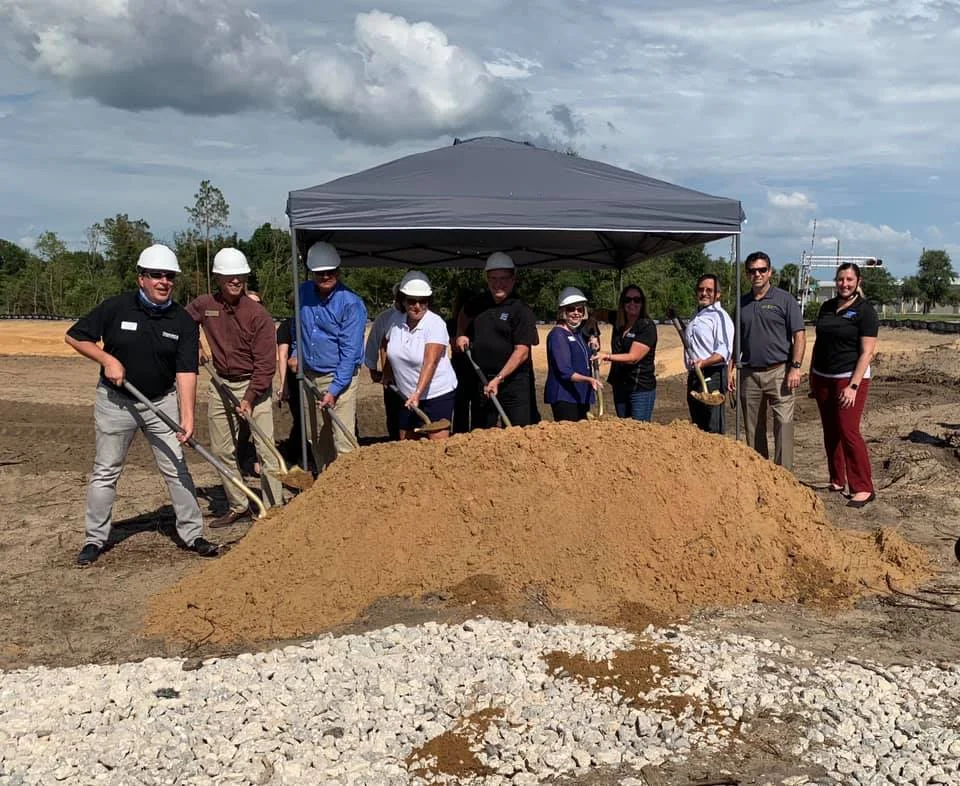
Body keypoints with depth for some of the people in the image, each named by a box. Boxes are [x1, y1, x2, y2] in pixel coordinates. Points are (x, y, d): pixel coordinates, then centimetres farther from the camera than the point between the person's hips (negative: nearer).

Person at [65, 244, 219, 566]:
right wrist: (107, 360, -17)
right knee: (105, 471, 7)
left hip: (162, 401, 1)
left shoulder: (183, 321, -8)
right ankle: (95, 539, 19)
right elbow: (74, 336, -2)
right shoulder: (116, 307, -11)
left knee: (177, 469, 3)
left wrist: (187, 416, -27)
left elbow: (186, 372, -16)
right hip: (116, 401, -1)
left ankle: (192, 534, 13)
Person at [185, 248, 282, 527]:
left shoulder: (258, 314, -14)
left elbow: (265, 364, -15)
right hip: (220, 385, 5)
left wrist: (249, 399, -19)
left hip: (254, 385, -5)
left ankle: (273, 508, 0)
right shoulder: (203, 306, -1)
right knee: (222, 451, 11)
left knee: (266, 450, -8)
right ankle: (238, 507, 24)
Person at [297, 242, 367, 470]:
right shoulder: (304, 292, 1)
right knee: (319, 439, 16)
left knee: (343, 441, -11)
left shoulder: (351, 303, -17)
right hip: (310, 376, 6)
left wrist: (334, 390, -22)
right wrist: (296, 354, 12)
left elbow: (350, 352, -19)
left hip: (340, 377, -6)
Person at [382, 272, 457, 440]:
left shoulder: (436, 324, -17)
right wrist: (387, 373, 18)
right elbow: (387, 345, 24)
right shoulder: (396, 323, 0)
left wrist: (417, 393, -36)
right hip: (407, 395, 6)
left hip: (438, 394, -6)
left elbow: (430, 363, -27)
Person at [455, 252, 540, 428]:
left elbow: (522, 352, -16)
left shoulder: (521, 310, -10)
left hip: (513, 379, -6)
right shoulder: (480, 303, 8)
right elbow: (465, 314, 33)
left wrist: (498, 379, -20)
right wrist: (461, 334, 15)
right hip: (482, 379, 6)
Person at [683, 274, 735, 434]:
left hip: (712, 378, -9)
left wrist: (703, 362, -31)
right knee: (698, 427, 15)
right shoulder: (695, 317, 20)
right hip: (694, 376, 9)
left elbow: (724, 350, -20)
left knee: (713, 429, -11)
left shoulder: (720, 316, -8)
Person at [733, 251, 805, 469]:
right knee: (753, 429, 8)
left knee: (784, 423, -8)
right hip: (749, 374, 4)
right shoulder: (742, 303, 13)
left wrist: (795, 367, -12)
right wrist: (730, 369, 9)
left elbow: (799, 336, -3)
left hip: (779, 372, -4)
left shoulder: (784, 300, 1)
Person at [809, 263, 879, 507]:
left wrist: (853, 386, -18)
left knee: (848, 431, -12)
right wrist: (811, 377, 15)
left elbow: (867, 352, -12)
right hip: (823, 377, 6)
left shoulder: (865, 311, -7)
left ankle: (863, 489, -6)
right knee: (830, 432, 9)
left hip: (850, 378, -6)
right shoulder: (827, 308, 11)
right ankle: (837, 481, 20)